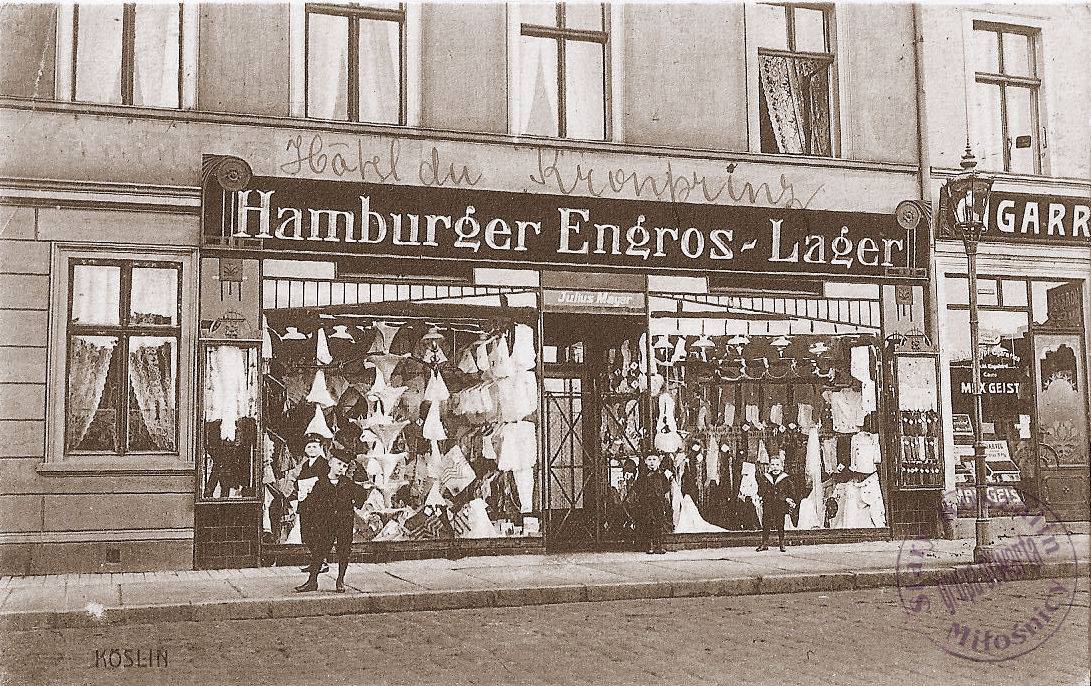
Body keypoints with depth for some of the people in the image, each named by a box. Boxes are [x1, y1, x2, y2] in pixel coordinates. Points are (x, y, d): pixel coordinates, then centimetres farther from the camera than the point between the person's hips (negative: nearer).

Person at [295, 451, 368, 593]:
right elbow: (311, 501, 9)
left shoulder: (348, 484, 5)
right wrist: (319, 514, 2)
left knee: (344, 552, 3)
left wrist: (355, 506, 8)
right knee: (319, 550, -1)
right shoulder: (321, 484, 3)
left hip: (345, 522, 0)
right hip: (325, 523, 0)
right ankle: (312, 580, 6)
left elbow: (362, 494, 17)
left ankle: (340, 581, 14)